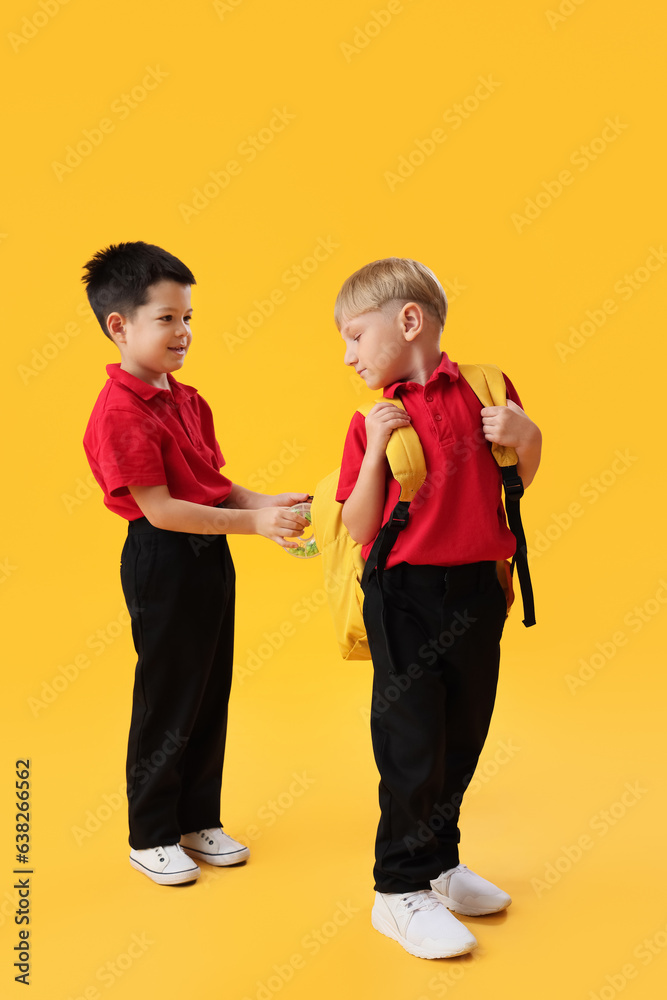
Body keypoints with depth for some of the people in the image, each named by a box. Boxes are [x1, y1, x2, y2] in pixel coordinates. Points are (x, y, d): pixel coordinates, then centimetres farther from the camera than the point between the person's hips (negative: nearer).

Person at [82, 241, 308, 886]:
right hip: (162, 563, -8)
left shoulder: (188, 400, 11)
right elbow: (159, 509, -21)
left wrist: (265, 505, -5)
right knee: (167, 702, 4)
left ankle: (199, 820, 32)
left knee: (212, 695, 15)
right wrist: (252, 523, -22)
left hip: (210, 555, 9)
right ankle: (150, 837, 23)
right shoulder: (120, 412, -17)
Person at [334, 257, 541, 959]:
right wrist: (377, 448, -15)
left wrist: (525, 436, -7)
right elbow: (358, 527, -5)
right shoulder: (372, 421, -1)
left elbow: (519, 481, 13)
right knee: (413, 744, 2)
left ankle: (439, 865, 35)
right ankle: (401, 890, 19)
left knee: (462, 737, 15)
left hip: (476, 590, 3)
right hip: (403, 595, -2)